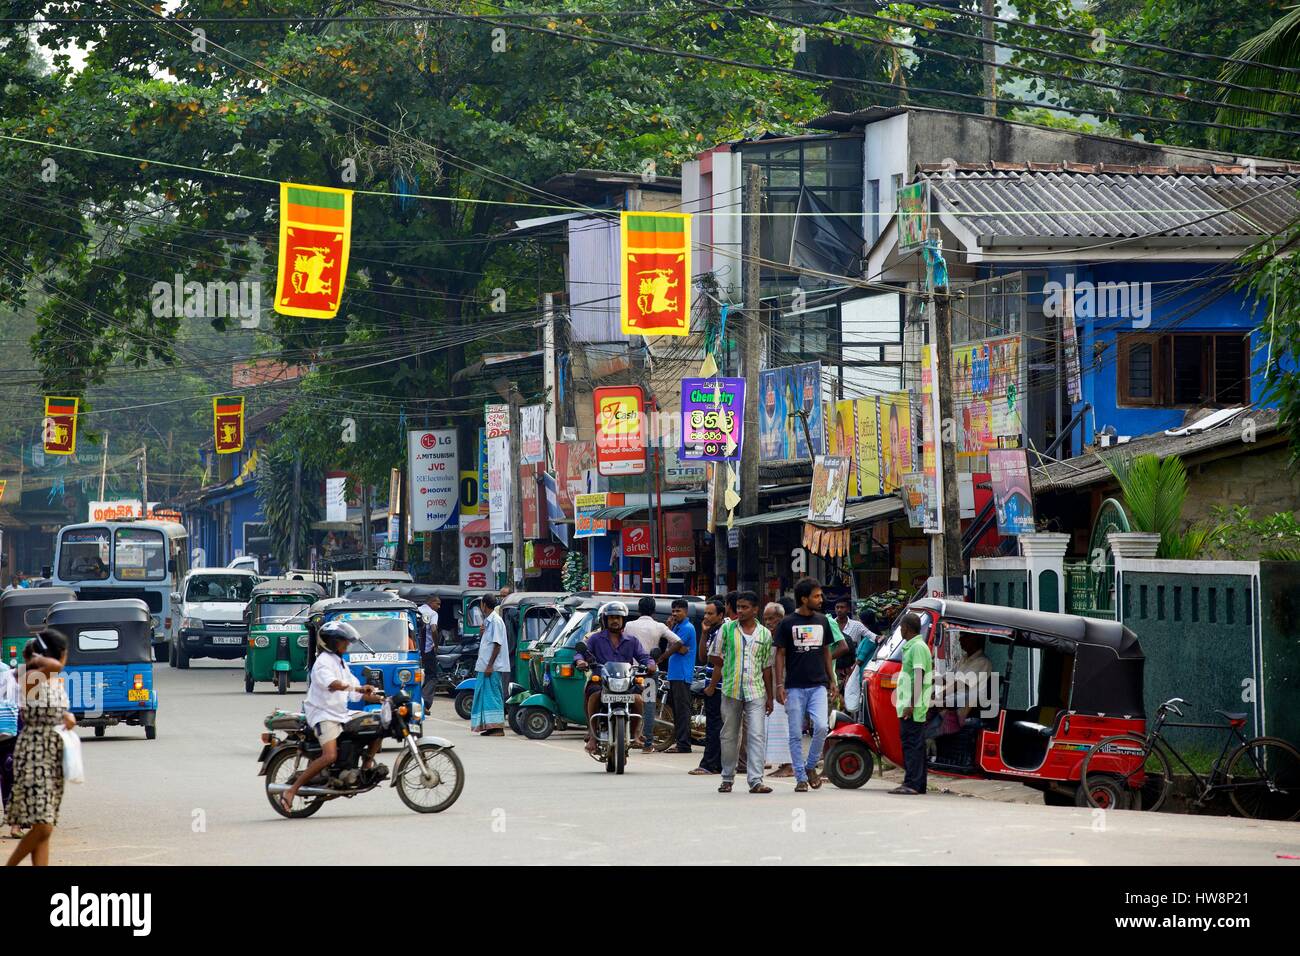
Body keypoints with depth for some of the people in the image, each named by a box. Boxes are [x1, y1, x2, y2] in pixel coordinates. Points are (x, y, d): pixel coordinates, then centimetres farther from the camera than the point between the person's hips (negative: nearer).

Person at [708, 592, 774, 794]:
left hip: (756, 692, 0)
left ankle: (755, 781, -11)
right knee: (729, 736, 7)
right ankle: (727, 779, 18)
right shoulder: (727, 629, 4)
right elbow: (716, 659, 8)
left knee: (757, 735, -9)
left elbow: (767, 667, 13)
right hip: (731, 690, 0)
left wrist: (770, 696, 13)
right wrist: (712, 686, -1)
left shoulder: (764, 634, 8)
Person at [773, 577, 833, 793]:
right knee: (796, 735, 0)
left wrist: (832, 680, 14)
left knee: (821, 727, -16)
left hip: (818, 685, 2)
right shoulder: (788, 623, 0)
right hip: (795, 687, -2)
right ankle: (801, 778, 9)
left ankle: (811, 766, 5)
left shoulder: (822, 621, 10)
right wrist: (779, 684, -6)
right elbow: (780, 654, 1)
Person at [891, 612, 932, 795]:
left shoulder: (917, 647, -12)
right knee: (915, 745, 12)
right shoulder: (911, 646, 20)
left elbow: (918, 677, -19)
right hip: (908, 706, 10)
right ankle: (918, 784, 15)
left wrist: (911, 704, -23)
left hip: (912, 707, -10)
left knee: (912, 744, -12)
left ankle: (911, 784, -15)